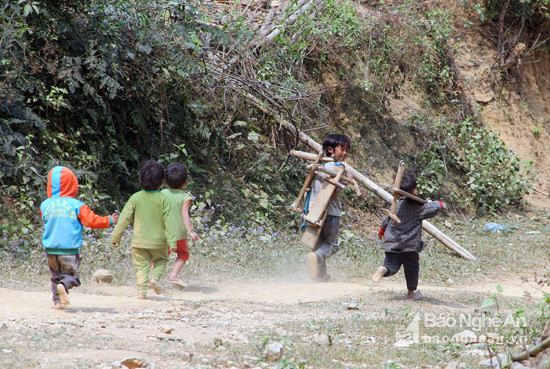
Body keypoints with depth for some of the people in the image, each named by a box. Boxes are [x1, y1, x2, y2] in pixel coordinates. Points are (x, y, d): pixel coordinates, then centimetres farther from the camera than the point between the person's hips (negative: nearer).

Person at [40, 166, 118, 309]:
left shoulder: (45, 205, 3)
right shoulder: (77, 205, -7)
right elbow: (92, 221, -6)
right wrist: (109, 221, 11)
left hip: (50, 249, 3)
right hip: (69, 249, -3)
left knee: (55, 275, 16)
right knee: (71, 273, 3)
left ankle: (57, 301, 7)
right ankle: (64, 286, -28)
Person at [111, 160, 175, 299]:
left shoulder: (135, 198, -3)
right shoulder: (163, 199, -6)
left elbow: (125, 218, -1)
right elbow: (167, 220, -8)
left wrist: (116, 236, 6)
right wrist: (172, 240, -5)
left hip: (139, 241, 0)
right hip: (158, 241, 0)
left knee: (142, 266, 7)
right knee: (161, 260, 23)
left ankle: (142, 290, -8)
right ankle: (155, 277, -3)